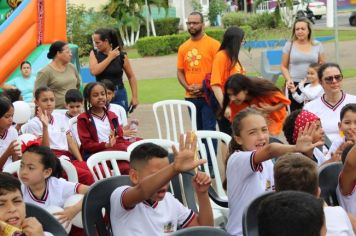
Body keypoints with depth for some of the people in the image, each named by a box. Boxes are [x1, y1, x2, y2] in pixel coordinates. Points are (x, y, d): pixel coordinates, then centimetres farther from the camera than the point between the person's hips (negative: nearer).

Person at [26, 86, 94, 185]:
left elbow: (70, 142, 16)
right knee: (86, 175, -31)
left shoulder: (60, 117, 20)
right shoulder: (33, 124, 4)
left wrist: (81, 161, 3)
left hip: (68, 157, 6)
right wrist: (45, 126, -17)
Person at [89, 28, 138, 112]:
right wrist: (110, 57, -11)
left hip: (119, 94, -1)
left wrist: (135, 97, 0)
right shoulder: (94, 54, 2)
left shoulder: (121, 56, -2)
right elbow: (94, 71, -16)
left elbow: (131, 77, 4)